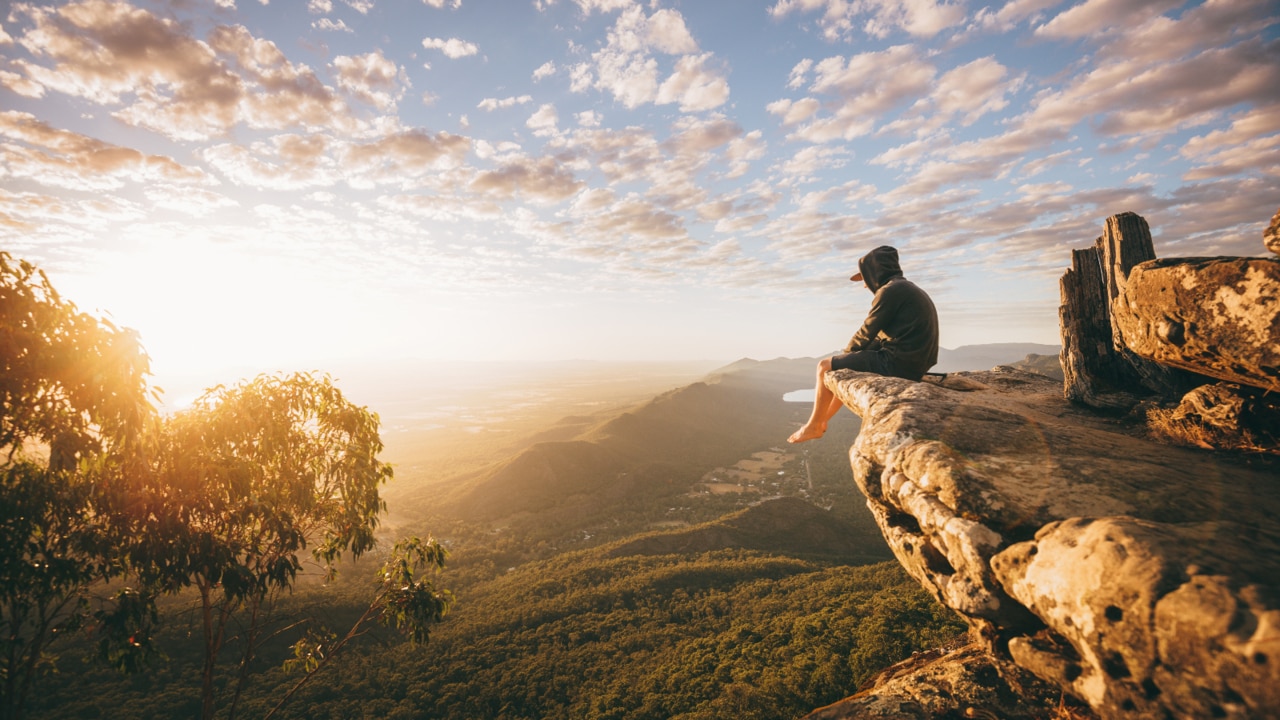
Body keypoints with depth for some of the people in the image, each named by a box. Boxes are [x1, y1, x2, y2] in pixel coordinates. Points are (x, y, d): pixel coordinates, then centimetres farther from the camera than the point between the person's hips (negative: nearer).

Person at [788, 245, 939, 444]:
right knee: (845, 370, 26)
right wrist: (850, 354, 16)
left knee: (825, 366, -1)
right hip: (912, 363, 10)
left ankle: (813, 426, 11)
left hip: (898, 362, -10)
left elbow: (867, 332, -10)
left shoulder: (890, 290, -12)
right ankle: (820, 422, 31)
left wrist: (846, 353, 9)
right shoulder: (908, 290, 19)